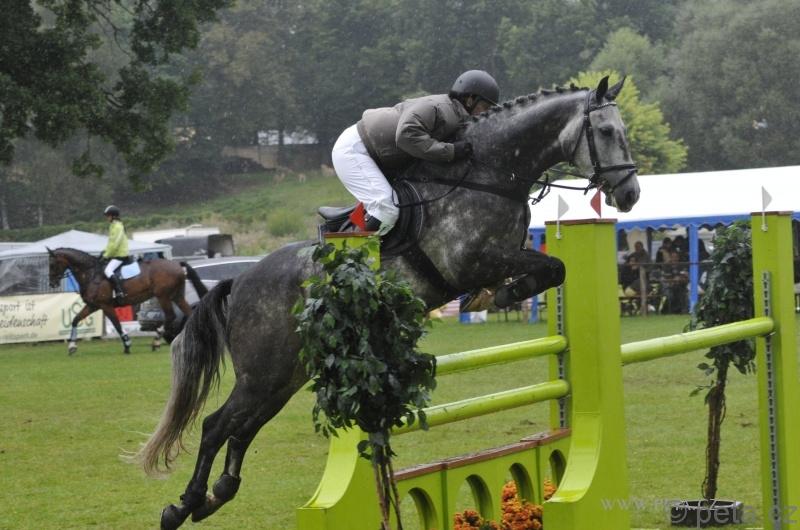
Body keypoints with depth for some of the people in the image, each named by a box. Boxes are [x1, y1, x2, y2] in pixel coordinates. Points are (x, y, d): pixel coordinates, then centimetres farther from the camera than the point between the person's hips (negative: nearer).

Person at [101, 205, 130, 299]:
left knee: (108, 270, -25)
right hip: (116, 255, 11)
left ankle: (119, 291, -31)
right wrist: (105, 252, 13)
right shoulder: (113, 226, 17)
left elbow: (114, 244, -20)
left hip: (119, 256, -11)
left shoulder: (117, 227, -15)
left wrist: (106, 255, -14)